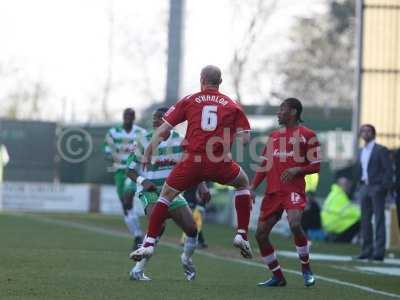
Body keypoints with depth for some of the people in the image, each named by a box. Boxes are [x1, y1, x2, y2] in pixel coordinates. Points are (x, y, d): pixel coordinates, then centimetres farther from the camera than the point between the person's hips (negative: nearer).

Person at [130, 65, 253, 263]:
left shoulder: (189, 101, 11)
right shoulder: (232, 105, 12)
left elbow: (163, 130, 8)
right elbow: (245, 138, 5)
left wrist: (148, 153, 17)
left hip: (193, 161, 0)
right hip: (221, 164, 1)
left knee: (166, 195, 18)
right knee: (243, 183, 29)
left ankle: (149, 244, 8)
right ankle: (242, 235, 18)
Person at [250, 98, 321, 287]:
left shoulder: (307, 135, 1)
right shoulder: (274, 136, 19)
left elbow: (316, 165, -1)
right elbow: (264, 165, 20)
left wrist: (297, 169, -17)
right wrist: (252, 188, 10)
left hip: (294, 189, -7)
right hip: (273, 191, 7)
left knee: (295, 224, -29)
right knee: (261, 234, 0)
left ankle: (306, 269, -10)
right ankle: (277, 277, 12)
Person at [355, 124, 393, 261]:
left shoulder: (381, 150, -3)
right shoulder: (361, 152, 17)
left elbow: (388, 170, -8)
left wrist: (384, 187, -16)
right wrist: (359, 186, 10)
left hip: (376, 188, -7)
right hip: (364, 187, 7)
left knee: (379, 219, -7)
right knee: (365, 220, 6)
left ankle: (379, 251, -10)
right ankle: (367, 250, 10)